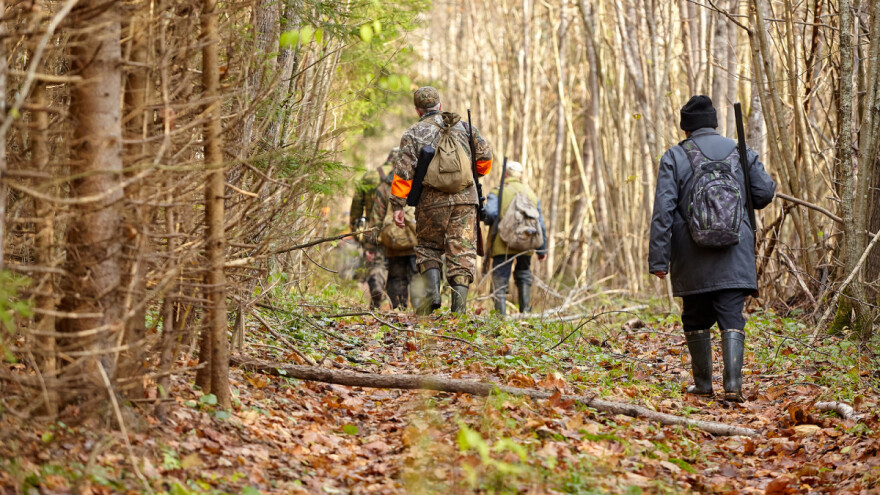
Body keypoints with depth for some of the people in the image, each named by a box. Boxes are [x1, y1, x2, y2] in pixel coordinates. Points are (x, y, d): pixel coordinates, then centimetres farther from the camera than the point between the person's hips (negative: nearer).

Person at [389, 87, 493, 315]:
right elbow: (485, 155, 7)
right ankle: (459, 308, -6)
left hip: (432, 201, -1)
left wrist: (398, 205, -2)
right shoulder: (464, 127, 11)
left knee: (428, 247, 17)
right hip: (465, 198, 1)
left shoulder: (413, 134, 3)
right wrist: (474, 175, 26)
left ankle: (432, 292, -3)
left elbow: (403, 172, -4)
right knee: (461, 252, 2)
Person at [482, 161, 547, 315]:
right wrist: (542, 249, 23)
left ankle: (500, 312, -11)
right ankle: (525, 310, 17)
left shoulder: (497, 192, 2)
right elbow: (540, 223, 16)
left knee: (500, 279, -2)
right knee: (523, 275, 21)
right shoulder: (531, 193, 16)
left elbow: (490, 213, -16)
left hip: (503, 245, -4)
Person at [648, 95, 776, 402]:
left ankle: (703, 384, 18)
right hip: (735, 259, 1)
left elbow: (663, 211, -6)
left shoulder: (675, 158, -1)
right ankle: (733, 383, -15)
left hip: (692, 260, -1)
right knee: (732, 317, 0)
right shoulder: (741, 154, 6)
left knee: (696, 320, 12)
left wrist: (658, 259, -5)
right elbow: (765, 193, 7)